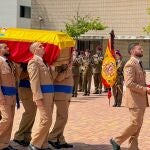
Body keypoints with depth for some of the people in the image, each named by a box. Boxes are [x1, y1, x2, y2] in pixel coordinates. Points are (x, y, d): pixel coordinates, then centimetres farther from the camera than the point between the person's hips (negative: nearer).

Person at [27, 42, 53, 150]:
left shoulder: (42, 62, 19)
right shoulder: (33, 62, -9)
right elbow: (34, 81, -16)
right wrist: (38, 98, -22)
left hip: (49, 95, 9)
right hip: (43, 95, -9)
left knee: (47, 121, 10)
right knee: (46, 121, -11)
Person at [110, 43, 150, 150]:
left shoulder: (139, 64, 17)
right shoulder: (130, 65, -14)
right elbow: (130, 83, -22)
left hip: (141, 99, 9)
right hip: (135, 99, -9)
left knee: (138, 125, 11)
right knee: (135, 123, -8)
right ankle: (117, 141, 6)